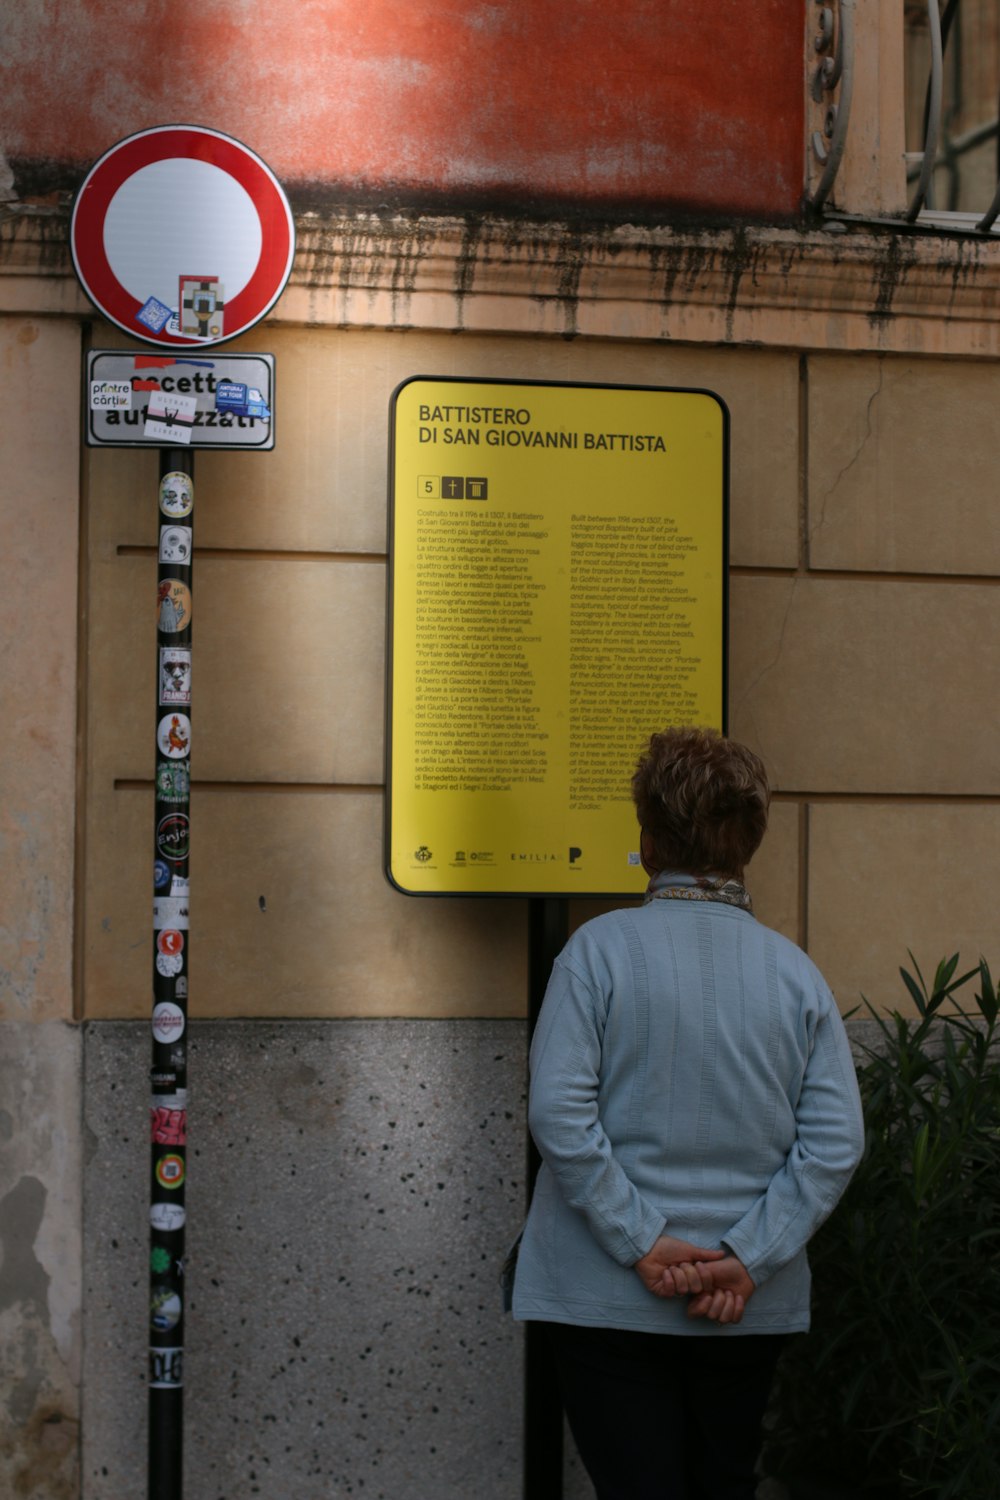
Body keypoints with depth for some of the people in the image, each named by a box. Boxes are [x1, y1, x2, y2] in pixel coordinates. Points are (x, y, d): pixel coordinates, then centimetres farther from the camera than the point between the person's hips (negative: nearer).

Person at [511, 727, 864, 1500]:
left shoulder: (601, 948, -8)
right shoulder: (797, 971, 1)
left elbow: (559, 1109, -17)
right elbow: (836, 1140, -6)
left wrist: (641, 1242, -13)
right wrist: (749, 1257, -8)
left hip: (611, 1296, -3)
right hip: (753, 1308, 4)